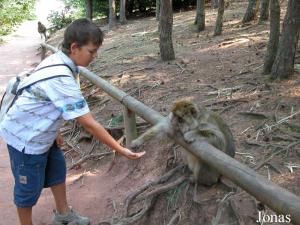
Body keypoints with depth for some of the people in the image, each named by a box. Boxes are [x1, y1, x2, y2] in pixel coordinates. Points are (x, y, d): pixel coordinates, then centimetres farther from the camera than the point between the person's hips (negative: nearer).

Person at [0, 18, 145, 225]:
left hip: (40, 132, 9)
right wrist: (120, 150, -24)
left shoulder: (57, 60, -5)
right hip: (26, 138, -9)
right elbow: (89, 124, -31)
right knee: (29, 188, 9)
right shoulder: (62, 79, -34)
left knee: (57, 172, 21)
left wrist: (54, 131, 15)